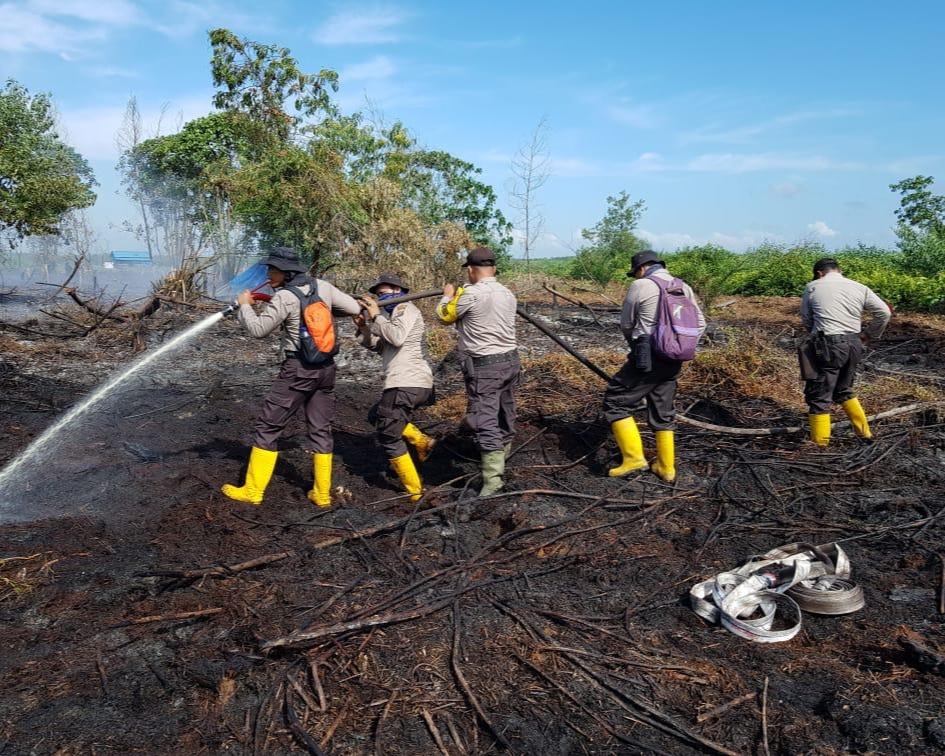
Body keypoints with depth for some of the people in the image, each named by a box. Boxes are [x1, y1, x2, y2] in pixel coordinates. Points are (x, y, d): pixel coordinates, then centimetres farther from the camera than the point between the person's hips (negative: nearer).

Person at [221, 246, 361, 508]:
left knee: (268, 427, 5)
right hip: (326, 367, 6)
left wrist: (245, 305, 5)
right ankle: (322, 493, 16)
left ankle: (253, 491, 10)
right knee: (321, 430, 12)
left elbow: (258, 330, -10)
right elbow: (355, 308, 8)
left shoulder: (285, 297, -14)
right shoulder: (323, 286, 3)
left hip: (299, 369, -6)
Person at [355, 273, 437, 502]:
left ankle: (414, 490, 3)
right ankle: (422, 442, 16)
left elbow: (397, 338, -22)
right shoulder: (394, 314, 24)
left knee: (389, 437, -2)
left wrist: (376, 316, -13)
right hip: (413, 383, 10)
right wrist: (364, 328, 6)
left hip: (406, 384, -10)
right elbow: (379, 347, 21)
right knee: (376, 416, 27)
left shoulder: (406, 308, -4)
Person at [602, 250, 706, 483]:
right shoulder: (684, 287, 12)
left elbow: (626, 324, 1)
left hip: (647, 358, -7)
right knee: (663, 412, 17)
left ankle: (633, 457, -4)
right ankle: (666, 467, 22)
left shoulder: (641, 286, -7)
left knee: (615, 401, 2)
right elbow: (700, 324, 13)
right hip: (673, 361, 7)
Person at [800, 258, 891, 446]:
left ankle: (819, 444, 5)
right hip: (853, 345, 5)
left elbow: (806, 319, 8)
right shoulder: (859, 288, 8)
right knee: (843, 390, 24)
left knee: (819, 396, 3)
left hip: (826, 346, -5)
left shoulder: (812, 287, 1)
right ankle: (864, 432, 30)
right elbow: (884, 312, 5)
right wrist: (870, 334, 17)